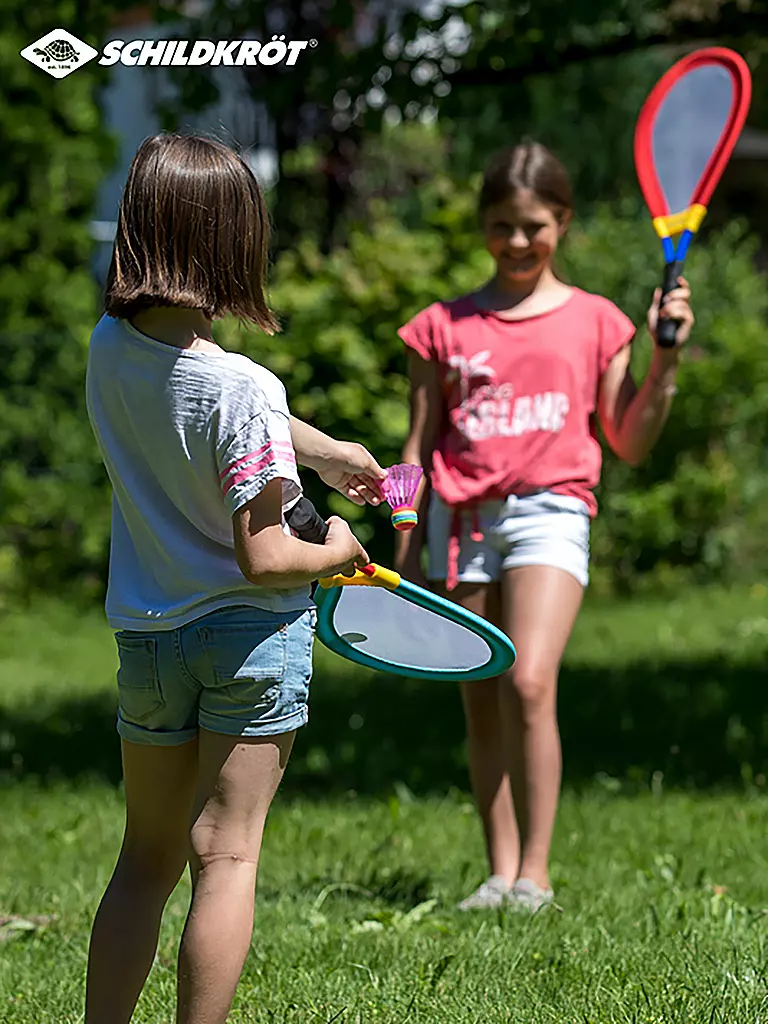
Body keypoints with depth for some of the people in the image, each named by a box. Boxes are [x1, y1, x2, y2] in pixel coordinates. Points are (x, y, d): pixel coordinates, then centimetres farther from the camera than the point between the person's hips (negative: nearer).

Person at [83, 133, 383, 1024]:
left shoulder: (110, 348, -2)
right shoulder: (244, 390, -21)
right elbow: (264, 559, -20)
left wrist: (327, 453, 26)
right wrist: (336, 552, 1)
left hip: (146, 639, 6)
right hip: (252, 637, -5)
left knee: (146, 858, 16)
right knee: (225, 856, 1)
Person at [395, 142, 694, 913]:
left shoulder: (593, 322, 9)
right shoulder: (444, 327, 10)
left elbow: (630, 444, 10)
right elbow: (420, 446, 11)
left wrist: (666, 360, -1)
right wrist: (406, 552, 7)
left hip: (549, 511, -2)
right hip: (462, 519, 2)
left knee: (530, 685, -19)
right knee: (482, 703, 3)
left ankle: (534, 872, -13)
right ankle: (499, 871, 9)